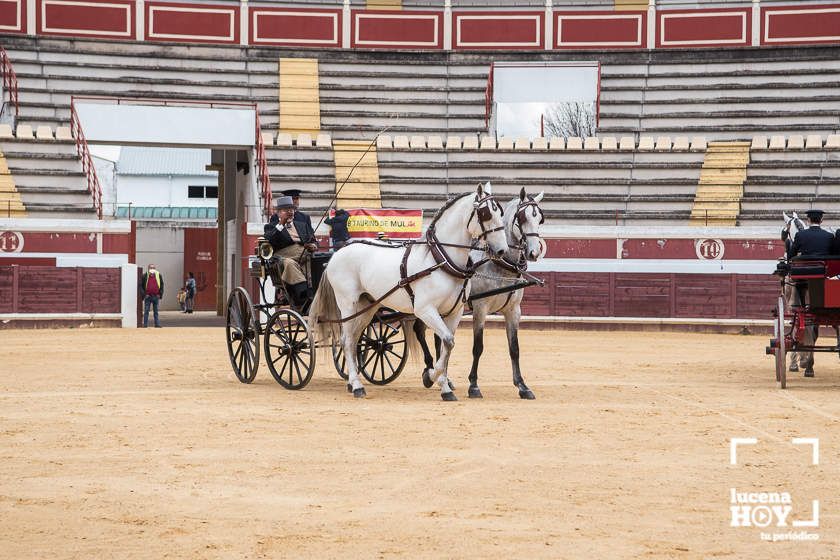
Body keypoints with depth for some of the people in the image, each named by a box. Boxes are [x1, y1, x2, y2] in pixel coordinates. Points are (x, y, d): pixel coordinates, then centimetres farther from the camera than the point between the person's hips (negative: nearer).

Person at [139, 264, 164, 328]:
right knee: (146, 311, -1)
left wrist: (160, 294, 2)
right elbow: (141, 286, 2)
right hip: (148, 296, -2)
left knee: (156, 311, 7)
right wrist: (144, 294, -8)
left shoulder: (159, 275, 7)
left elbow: (162, 286, 11)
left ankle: (157, 324, 9)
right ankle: (145, 324, 1)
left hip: (156, 296, 2)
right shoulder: (145, 276, 1)